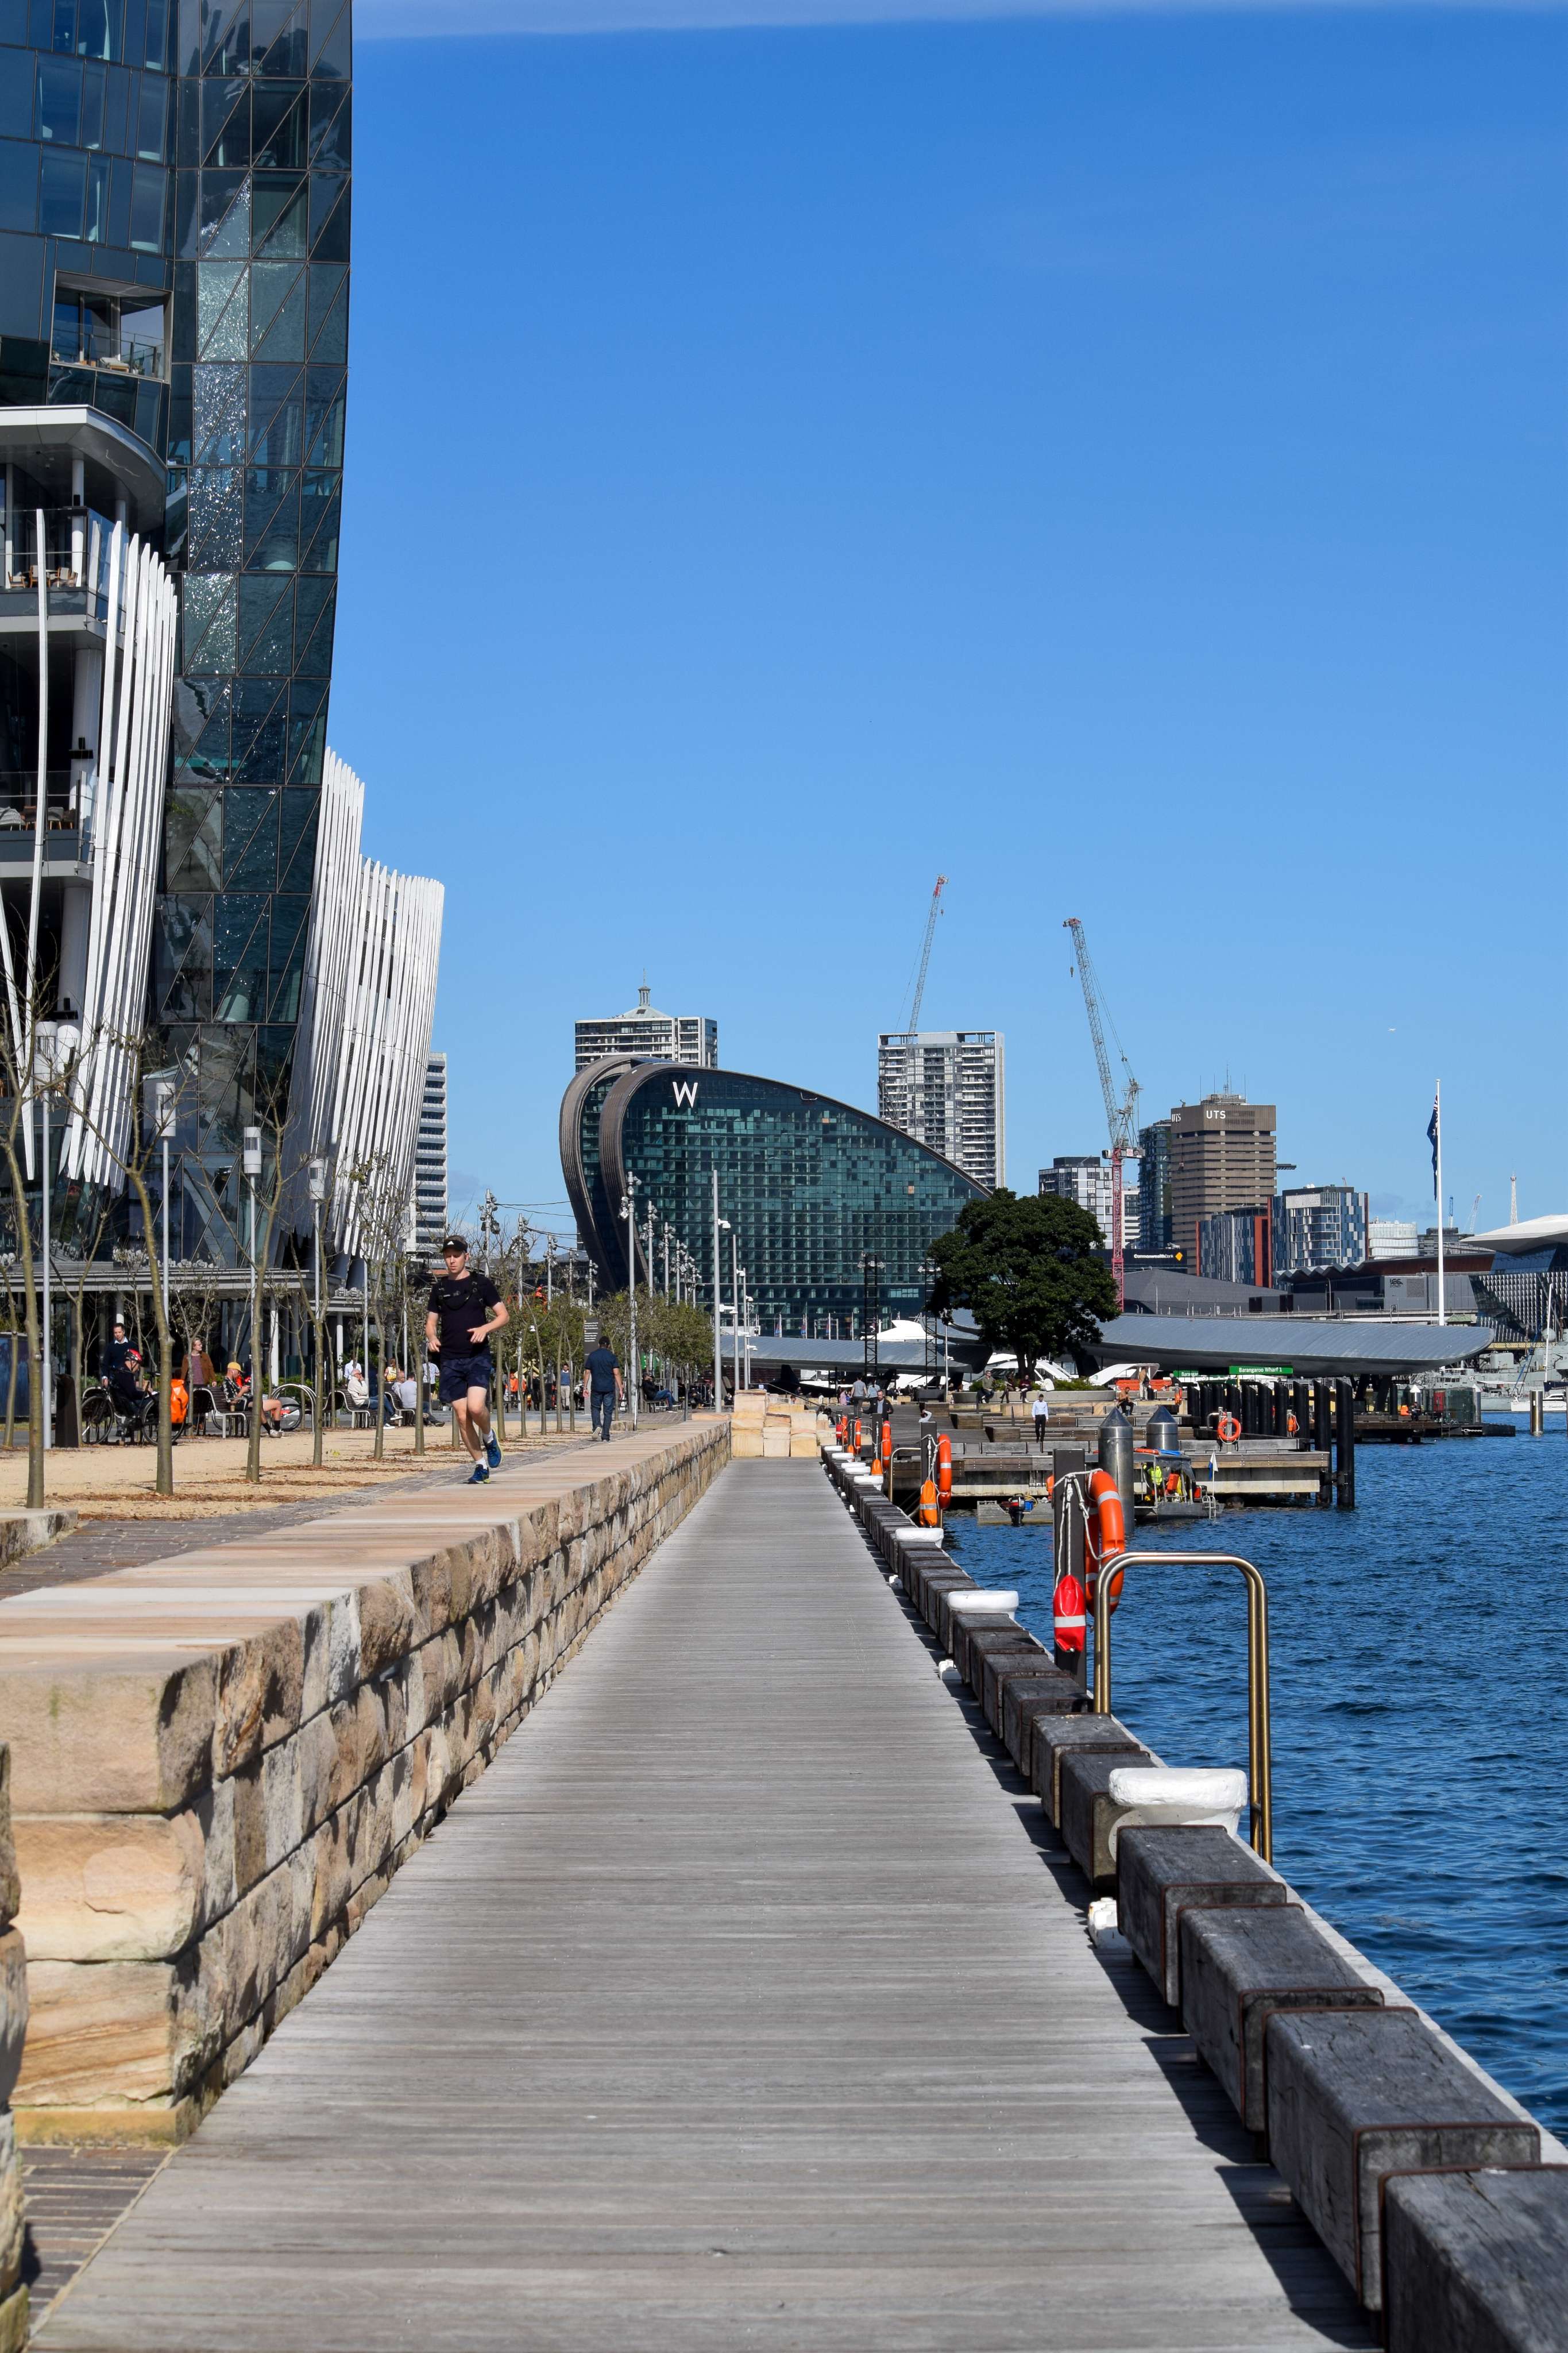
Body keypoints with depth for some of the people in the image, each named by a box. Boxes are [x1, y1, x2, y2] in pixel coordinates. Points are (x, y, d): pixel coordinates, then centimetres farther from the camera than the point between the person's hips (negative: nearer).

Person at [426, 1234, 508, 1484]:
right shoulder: (439, 1287, 12)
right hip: (450, 1360, 3)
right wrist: (431, 1337, -5)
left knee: (476, 1407, -22)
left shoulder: (481, 1283, 3)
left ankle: (489, 1437, 9)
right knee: (462, 1416, -1)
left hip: (478, 1357, -3)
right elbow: (431, 1322, 18)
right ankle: (481, 1465, 11)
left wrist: (485, 1328, -15)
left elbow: (504, 1316, 4)